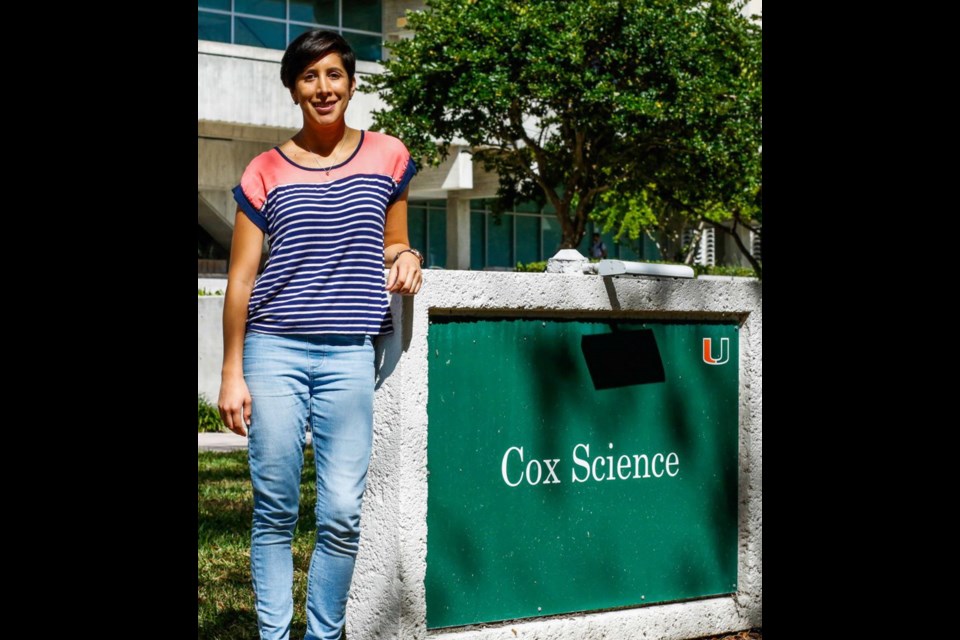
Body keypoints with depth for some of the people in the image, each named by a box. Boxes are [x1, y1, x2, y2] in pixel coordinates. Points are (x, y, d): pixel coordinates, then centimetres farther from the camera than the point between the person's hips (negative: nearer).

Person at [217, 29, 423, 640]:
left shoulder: (387, 156, 9)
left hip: (350, 356, 0)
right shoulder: (266, 171, 6)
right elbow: (241, 277, 7)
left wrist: (406, 258, -3)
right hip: (274, 351, 0)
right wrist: (232, 373, 3)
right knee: (275, 509, 3)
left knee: (342, 514, -3)